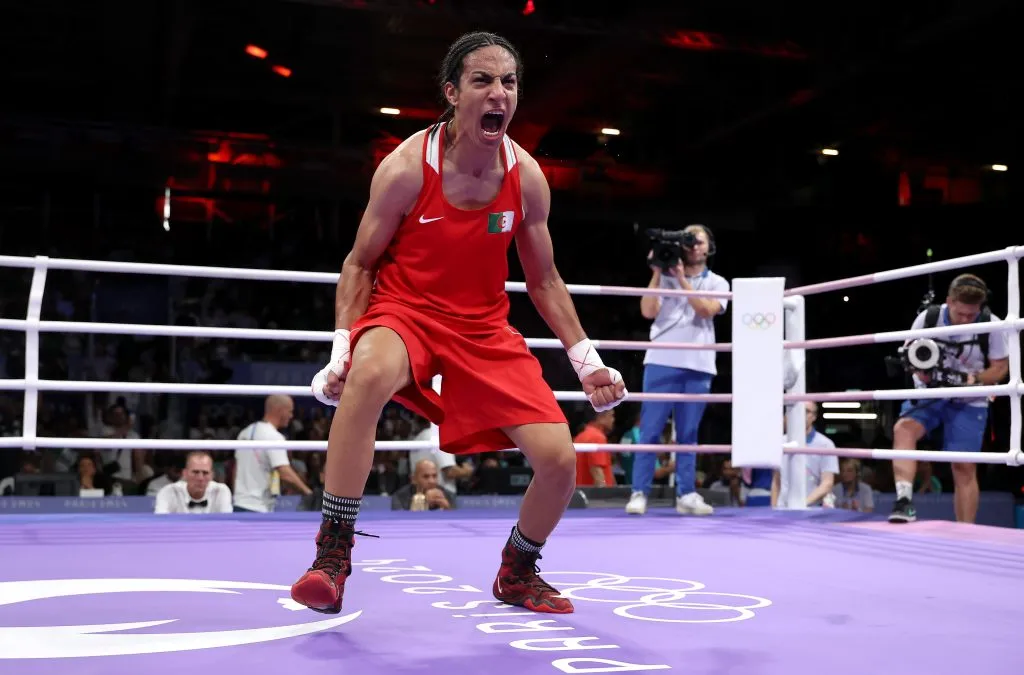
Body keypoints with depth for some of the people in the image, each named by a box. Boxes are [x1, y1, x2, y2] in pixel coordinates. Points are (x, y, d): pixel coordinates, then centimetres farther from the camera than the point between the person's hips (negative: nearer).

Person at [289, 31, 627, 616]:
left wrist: (587, 360, 1)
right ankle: (334, 553, -26)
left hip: (486, 328, 4)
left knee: (560, 458, -8)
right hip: (405, 310, -3)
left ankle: (518, 571, 24)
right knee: (370, 373, -40)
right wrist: (342, 347, -15)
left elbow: (544, 282, 7)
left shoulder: (527, 177, -5)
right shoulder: (407, 168, -14)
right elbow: (360, 264, -4)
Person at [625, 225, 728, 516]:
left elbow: (706, 310, -6)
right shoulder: (665, 277, 11)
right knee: (650, 431, -4)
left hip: (698, 367, 1)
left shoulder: (717, 283, 13)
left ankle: (686, 494, 10)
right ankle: (639, 493, -2)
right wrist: (657, 272, -4)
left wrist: (682, 279, -9)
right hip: (662, 363, -1)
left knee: (688, 435, 5)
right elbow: (648, 311, -2)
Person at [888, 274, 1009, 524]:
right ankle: (904, 500, -37)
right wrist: (920, 368, -23)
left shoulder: (992, 325, -13)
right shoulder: (928, 317, -11)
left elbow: (1001, 367, -4)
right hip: (928, 394, 1)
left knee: (964, 467, -2)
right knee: (903, 428, -28)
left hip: (968, 403, -1)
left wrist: (974, 378, -24)